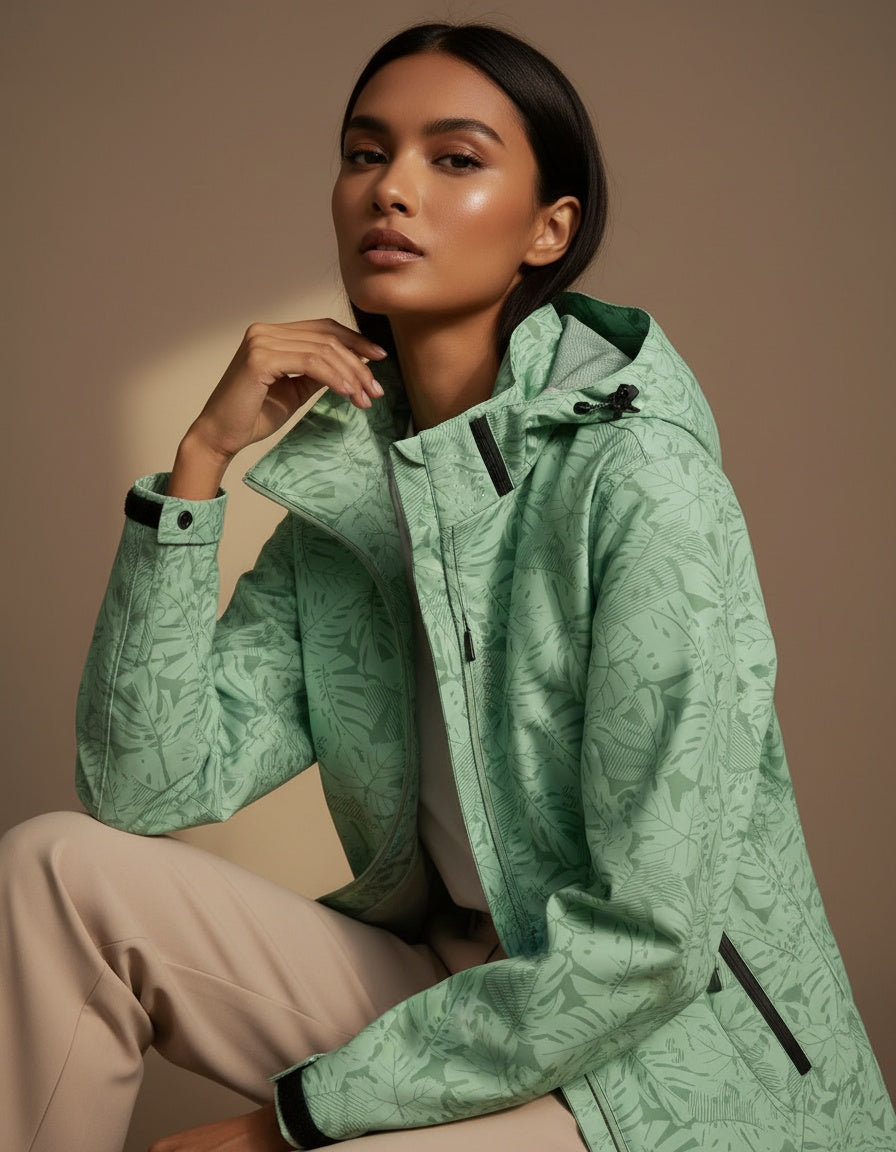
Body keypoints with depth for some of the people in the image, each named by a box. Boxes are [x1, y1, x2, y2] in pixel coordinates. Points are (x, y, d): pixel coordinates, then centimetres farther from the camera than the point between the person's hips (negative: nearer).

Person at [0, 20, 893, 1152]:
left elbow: (644, 941, -22)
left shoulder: (636, 479, -19)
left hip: (670, 1056, -6)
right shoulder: (341, 495, 1)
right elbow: (144, 788, -5)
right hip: (444, 983, 6)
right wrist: (201, 456, -12)